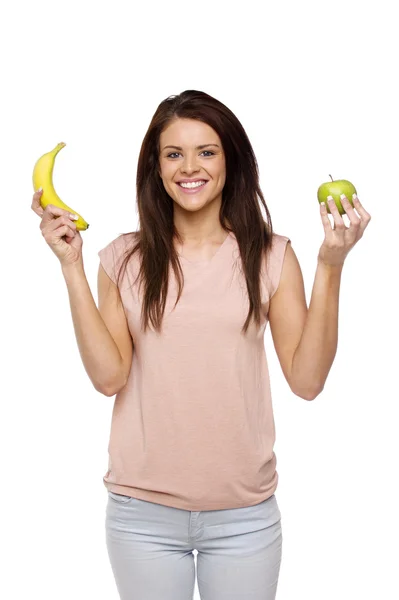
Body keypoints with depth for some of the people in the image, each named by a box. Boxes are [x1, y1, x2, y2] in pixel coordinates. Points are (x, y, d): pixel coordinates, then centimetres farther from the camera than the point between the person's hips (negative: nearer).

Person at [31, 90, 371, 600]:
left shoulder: (270, 256, -2)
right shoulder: (125, 259, 0)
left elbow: (307, 380, -7)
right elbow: (108, 375, -9)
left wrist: (330, 266, -13)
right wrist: (71, 265, -11)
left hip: (245, 514, 0)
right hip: (142, 511, 0)